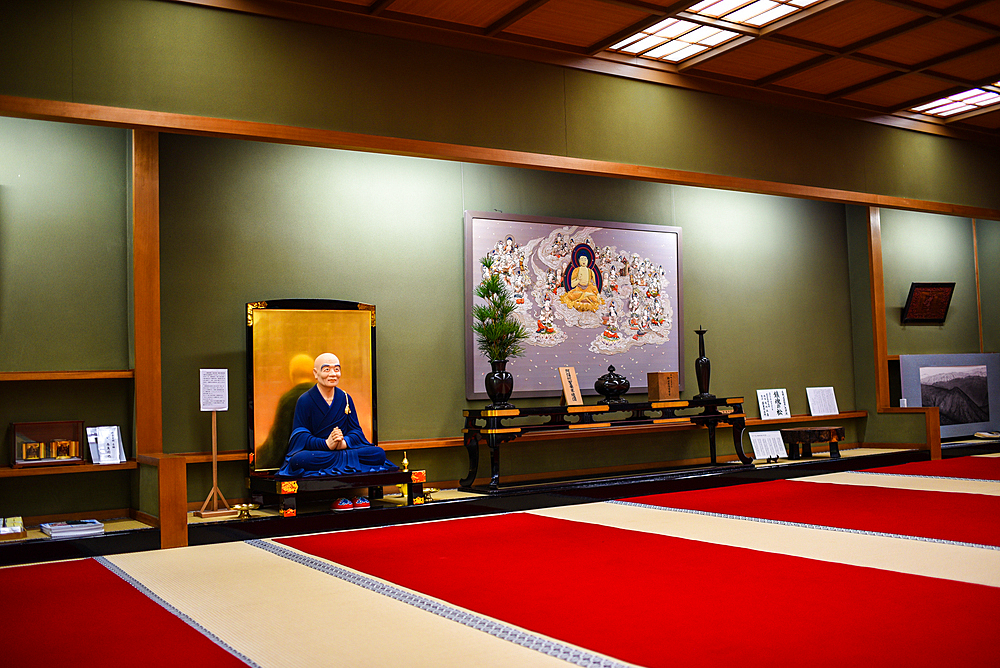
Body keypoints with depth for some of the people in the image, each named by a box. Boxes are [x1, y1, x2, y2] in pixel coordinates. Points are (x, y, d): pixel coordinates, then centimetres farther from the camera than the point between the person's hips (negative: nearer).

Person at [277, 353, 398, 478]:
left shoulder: (345, 398, 12)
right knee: (298, 460, -39)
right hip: (315, 452, -3)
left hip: (345, 449, 3)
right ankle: (347, 459, -31)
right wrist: (327, 444, -26)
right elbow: (300, 435, -9)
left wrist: (344, 443, -19)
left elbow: (356, 430, 6)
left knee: (379, 454, -20)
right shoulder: (304, 401, 0)